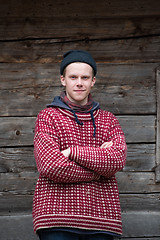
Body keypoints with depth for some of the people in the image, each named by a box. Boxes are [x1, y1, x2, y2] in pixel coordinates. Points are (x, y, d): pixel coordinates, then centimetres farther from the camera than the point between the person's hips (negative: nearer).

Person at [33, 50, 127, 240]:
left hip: (100, 220, 3)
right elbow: (51, 166, -8)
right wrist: (99, 169, -3)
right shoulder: (48, 117, 7)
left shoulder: (108, 120, 16)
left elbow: (118, 159, -3)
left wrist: (73, 152, -9)